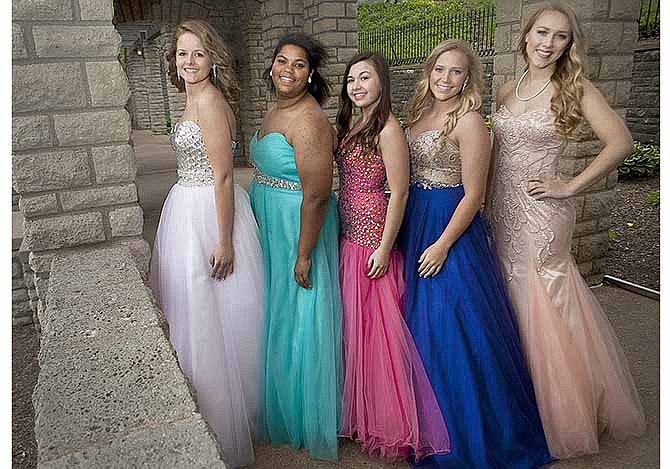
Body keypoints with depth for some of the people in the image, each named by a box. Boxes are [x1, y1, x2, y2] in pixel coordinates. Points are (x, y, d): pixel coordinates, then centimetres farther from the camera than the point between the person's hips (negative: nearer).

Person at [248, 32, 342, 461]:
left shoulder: (309, 121, -21)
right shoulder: (276, 111, 10)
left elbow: (317, 195, -25)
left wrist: (303, 256, -23)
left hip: (299, 231, -10)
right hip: (270, 230, 10)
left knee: (297, 322, 5)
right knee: (279, 317, 22)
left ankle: (305, 422, 28)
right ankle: (281, 410, 45)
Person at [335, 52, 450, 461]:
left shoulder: (388, 129, -13)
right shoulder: (350, 124, 12)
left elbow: (399, 193, -16)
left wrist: (384, 249, -17)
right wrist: (339, 235, 16)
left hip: (372, 238, -8)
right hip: (348, 236, 9)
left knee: (374, 325, 1)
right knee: (352, 322, 17)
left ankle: (386, 422, 22)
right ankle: (360, 411, 38)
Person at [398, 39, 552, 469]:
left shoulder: (469, 122, -12)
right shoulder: (419, 114, 11)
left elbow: (473, 196, -15)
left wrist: (442, 245, -17)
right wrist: (411, 236, 11)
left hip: (452, 229, -8)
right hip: (415, 226, 8)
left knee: (453, 328, 0)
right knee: (422, 323, 17)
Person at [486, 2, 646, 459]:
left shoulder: (576, 88, -6)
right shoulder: (507, 91, 9)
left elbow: (621, 142, -16)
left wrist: (571, 186, -15)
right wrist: (488, 203, 9)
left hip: (541, 216, -5)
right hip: (504, 215, 5)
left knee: (542, 311, 5)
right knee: (517, 308, 14)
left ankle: (564, 415, 28)